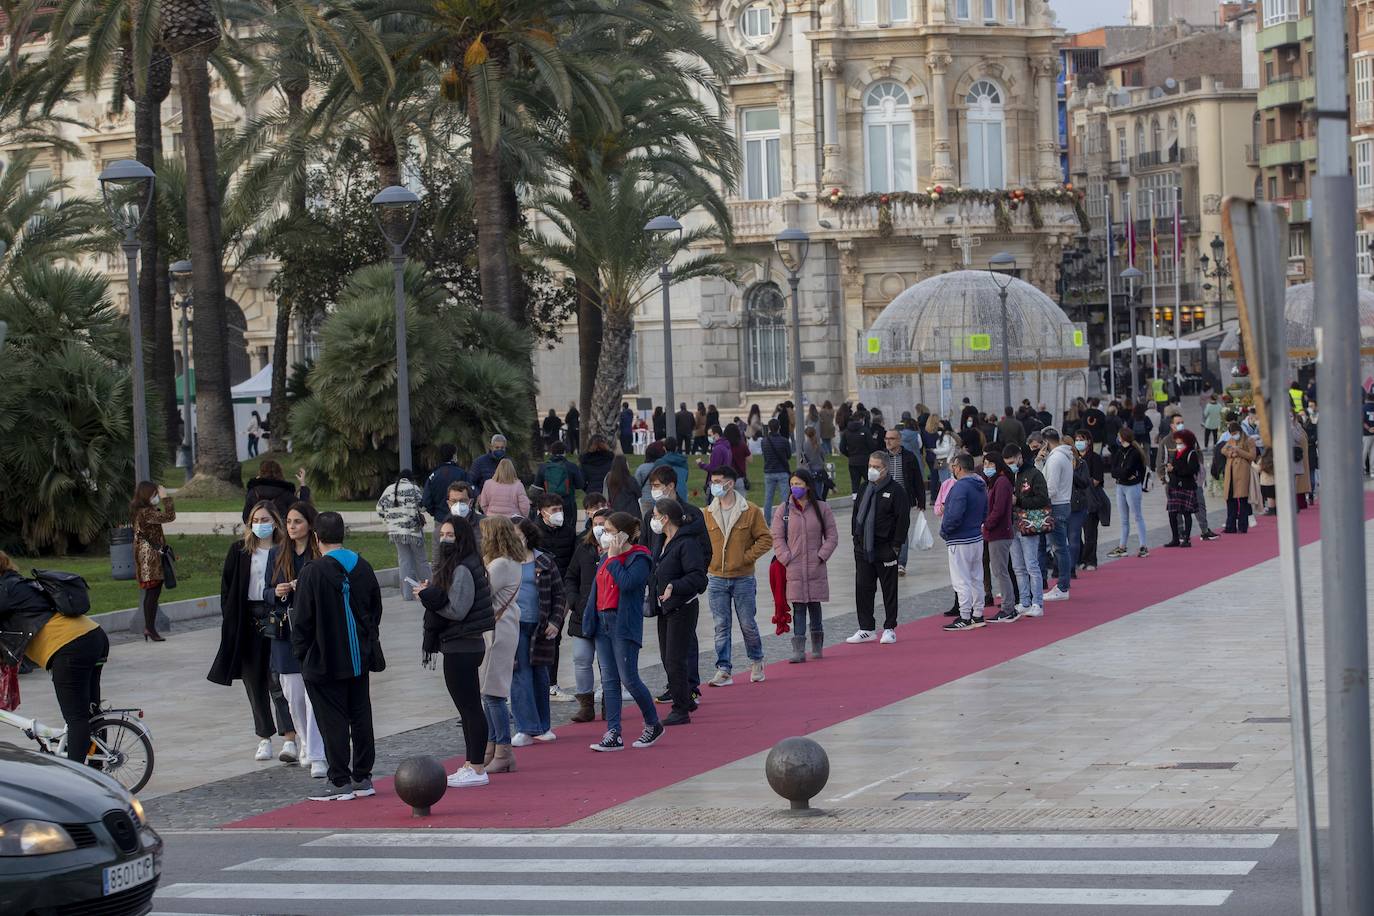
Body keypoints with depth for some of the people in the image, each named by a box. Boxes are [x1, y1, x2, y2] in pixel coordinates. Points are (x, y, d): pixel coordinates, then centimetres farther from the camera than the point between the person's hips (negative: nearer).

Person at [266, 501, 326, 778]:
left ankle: (317, 757, -11)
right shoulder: (277, 554, 9)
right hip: (285, 631, 4)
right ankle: (306, 746, 26)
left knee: (315, 694, -11)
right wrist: (277, 592, -9)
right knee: (294, 695, 8)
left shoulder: (322, 555, -3)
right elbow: (267, 592, 13)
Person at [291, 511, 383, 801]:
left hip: (325, 661, -6)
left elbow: (303, 619, -13)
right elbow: (376, 610, 13)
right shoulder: (363, 567, 4)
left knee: (333, 722, 0)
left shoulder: (313, 572, -16)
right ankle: (363, 778, 17)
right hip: (360, 658, 6)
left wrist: (300, 651, 1)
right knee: (361, 716, 11)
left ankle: (339, 782, 3)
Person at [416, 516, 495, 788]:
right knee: (468, 707, 14)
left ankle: (477, 768, -3)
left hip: (462, 648, -11)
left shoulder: (462, 570, -16)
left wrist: (429, 597, -13)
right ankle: (471, 765, 21)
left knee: (470, 707, -6)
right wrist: (431, 595, 4)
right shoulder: (455, 567, 15)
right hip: (462, 646, 11)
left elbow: (457, 610, -20)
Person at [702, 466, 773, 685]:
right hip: (716, 579, 2)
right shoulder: (707, 514, 3)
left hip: (743, 578, -2)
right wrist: (706, 561, -2)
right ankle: (724, 670, 5)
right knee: (721, 626, 2)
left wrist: (746, 557, -10)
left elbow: (765, 539, -3)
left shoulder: (751, 511, -5)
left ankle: (756, 661, 29)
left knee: (748, 624, 7)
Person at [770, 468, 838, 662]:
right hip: (794, 569, 0)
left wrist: (821, 556, -6)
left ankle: (817, 646, 22)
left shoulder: (821, 508, 2)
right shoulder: (784, 510, 4)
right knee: (798, 608, -3)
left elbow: (832, 536, 5)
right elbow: (777, 537, 4)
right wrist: (786, 558, -7)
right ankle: (798, 650, -4)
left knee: (814, 605, 7)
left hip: (816, 568, 0)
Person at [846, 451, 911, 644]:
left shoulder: (896, 490, -7)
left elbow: (903, 519, -9)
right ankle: (866, 629, 12)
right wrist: (856, 537, 10)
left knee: (889, 590, 4)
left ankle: (889, 629, 12)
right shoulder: (865, 489, 11)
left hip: (885, 549, -5)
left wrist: (896, 546, -12)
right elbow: (856, 514, 18)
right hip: (863, 548, 5)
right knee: (863, 589, 4)